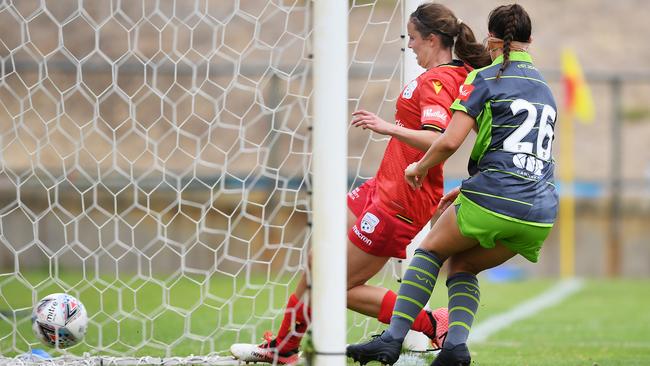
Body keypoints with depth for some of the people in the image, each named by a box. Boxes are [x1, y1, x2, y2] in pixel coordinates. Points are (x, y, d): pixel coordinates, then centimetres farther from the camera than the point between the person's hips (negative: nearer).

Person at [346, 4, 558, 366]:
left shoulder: (485, 79, -1)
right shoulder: (545, 90, 21)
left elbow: (449, 141, -11)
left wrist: (420, 167, 9)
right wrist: (470, 191, 31)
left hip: (494, 200, -6)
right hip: (540, 215, 6)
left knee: (432, 249, 18)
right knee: (462, 266, 23)